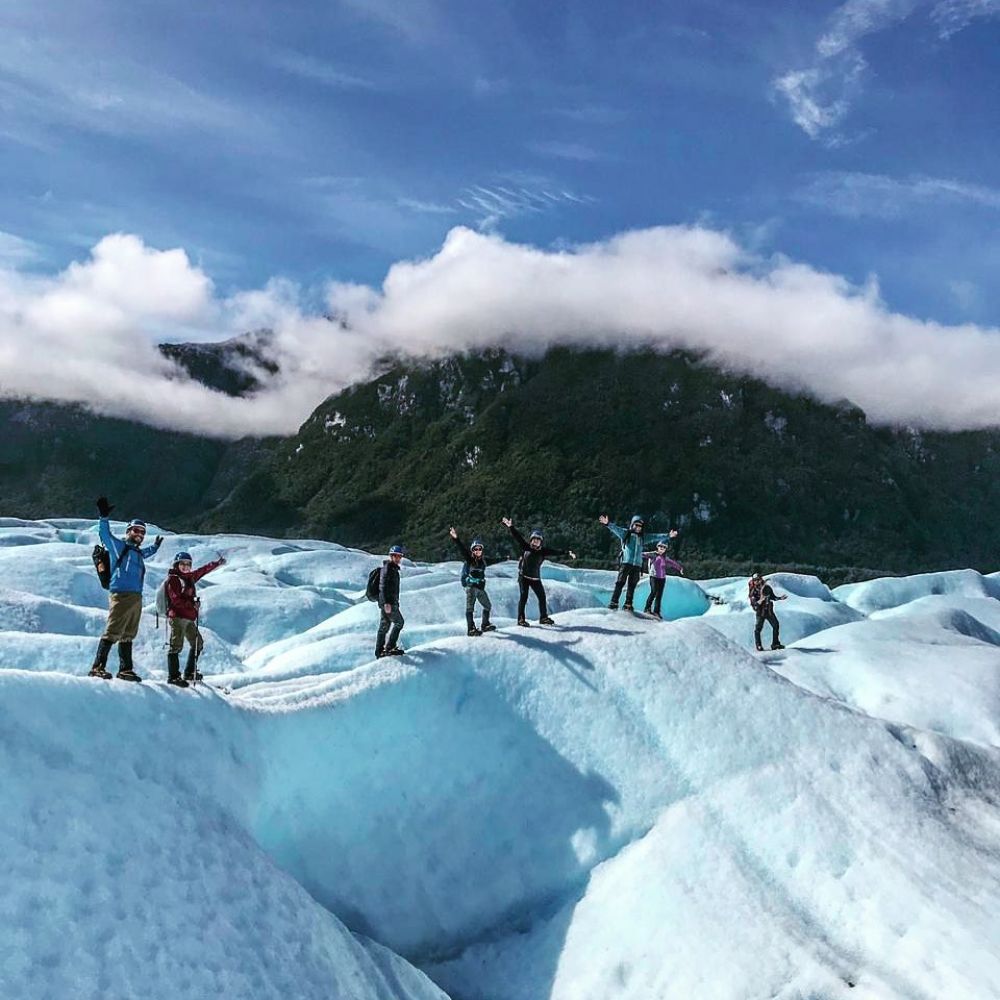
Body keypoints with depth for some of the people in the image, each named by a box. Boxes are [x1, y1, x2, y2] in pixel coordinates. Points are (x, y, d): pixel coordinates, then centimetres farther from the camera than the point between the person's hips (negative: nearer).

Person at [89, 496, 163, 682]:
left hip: (136, 598, 8)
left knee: (128, 635, 12)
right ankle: (98, 667, -12)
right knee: (113, 632, -13)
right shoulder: (119, 546, 3)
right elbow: (105, 534, -11)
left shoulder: (138, 552, 24)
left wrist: (155, 546, 58)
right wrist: (104, 517, -22)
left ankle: (125, 670, 17)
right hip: (121, 595, -8)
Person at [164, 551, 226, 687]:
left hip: (188, 618, 9)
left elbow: (203, 570, 30)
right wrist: (192, 604, -15)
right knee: (176, 646, -12)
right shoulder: (172, 579, -5)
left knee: (198, 643, 14)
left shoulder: (189, 577, 17)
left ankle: (190, 673, 23)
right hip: (177, 617, -9)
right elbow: (176, 599, -14)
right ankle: (173, 676, -11)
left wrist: (217, 563, 35)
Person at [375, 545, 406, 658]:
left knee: (384, 626, 10)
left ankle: (379, 651, 14)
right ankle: (390, 646, 0)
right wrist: (386, 603, -27)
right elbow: (383, 586, -20)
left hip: (387, 602, 9)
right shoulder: (387, 568, -12)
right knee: (399, 622, -3)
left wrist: (395, 602, 28)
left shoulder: (393, 568, 19)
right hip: (388, 602, -9)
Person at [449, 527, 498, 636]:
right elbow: (462, 548, -24)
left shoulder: (483, 560, 8)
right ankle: (471, 629, -16)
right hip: (471, 586, -7)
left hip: (480, 587, 7)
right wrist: (456, 539, -41)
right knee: (470, 607, -14)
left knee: (488, 606, 17)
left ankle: (485, 625, 33)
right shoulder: (469, 558, -8)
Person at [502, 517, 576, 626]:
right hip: (523, 576, -3)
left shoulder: (543, 552, -3)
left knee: (542, 597, 5)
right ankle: (521, 619, -3)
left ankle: (543, 617, 20)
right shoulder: (526, 547, -7)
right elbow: (517, 536, -12)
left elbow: (556, 551, -7)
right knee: (523, 596, -9)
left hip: (535, 578, 3)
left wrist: (567, 553, -16)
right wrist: (510, 527, -23)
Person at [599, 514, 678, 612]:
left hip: (637, 565, 4)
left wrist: (668, 536, 15)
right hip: (626, 563, -4)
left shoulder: (642, 537, 17)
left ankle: (628, 605, 11)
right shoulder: (625, 533, 3)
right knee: (620, 583, -9)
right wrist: (607, 524, -31)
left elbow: (655, 537, 20)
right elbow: (616, 529, -12)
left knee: (632, 586, 5)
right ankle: (613, 603, -9)